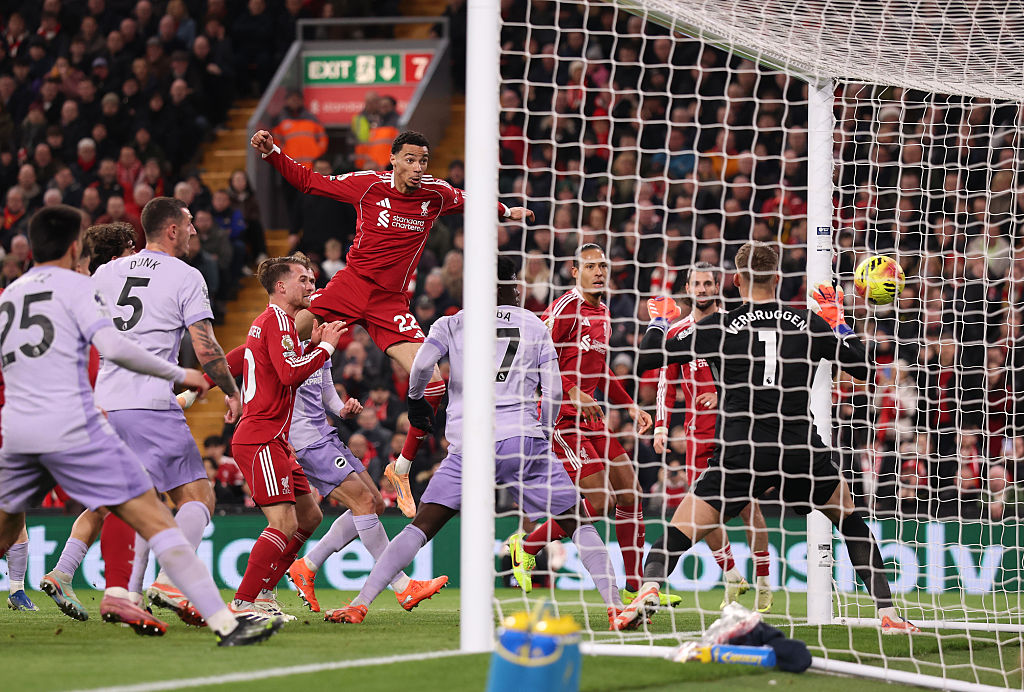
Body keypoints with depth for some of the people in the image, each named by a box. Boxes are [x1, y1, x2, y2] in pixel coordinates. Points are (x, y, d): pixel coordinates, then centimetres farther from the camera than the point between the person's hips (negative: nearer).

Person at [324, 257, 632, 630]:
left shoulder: (452, 324, 12)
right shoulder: (534, 325, 13)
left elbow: (422, 363, -6)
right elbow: (553, 391, 7)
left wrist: (416, 400, 13)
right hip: (524, 439, -1)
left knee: (421, 527, 4)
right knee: (578, 524, 9)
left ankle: (360, 603, -6)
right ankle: (615, 605, 0)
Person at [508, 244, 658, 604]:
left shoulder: (602, 312, 16)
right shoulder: (565, 309, -12)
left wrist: (630, 406, 19)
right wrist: (572, 391, -28)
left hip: (589, 416, 9)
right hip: (561, 418, -9)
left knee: (629, 494, 4)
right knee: (600, 500, -14)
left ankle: (634, 587, 11)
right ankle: (525, 545, 5)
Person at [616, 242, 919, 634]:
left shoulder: (719, 327, 5)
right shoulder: (811, 325, 10)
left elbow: (644, 361, 6)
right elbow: (864, 369, 20)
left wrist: (659, 321, 26)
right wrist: (838, 321, 34)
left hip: (741, 453, -2)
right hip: (801, 451, 2)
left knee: (679, 533, 5)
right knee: (850, 517, 27)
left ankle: (649, 588, -26)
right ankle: (887, 613, 19)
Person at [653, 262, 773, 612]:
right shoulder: (676, 333, 9)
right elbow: (667, 383, 13)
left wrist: (726, 395, -14)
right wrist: (661, 428, 4)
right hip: (698, 433, 3)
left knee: (746, 503, -5)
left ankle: (763, 583, 3)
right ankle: (732, 578, 11)